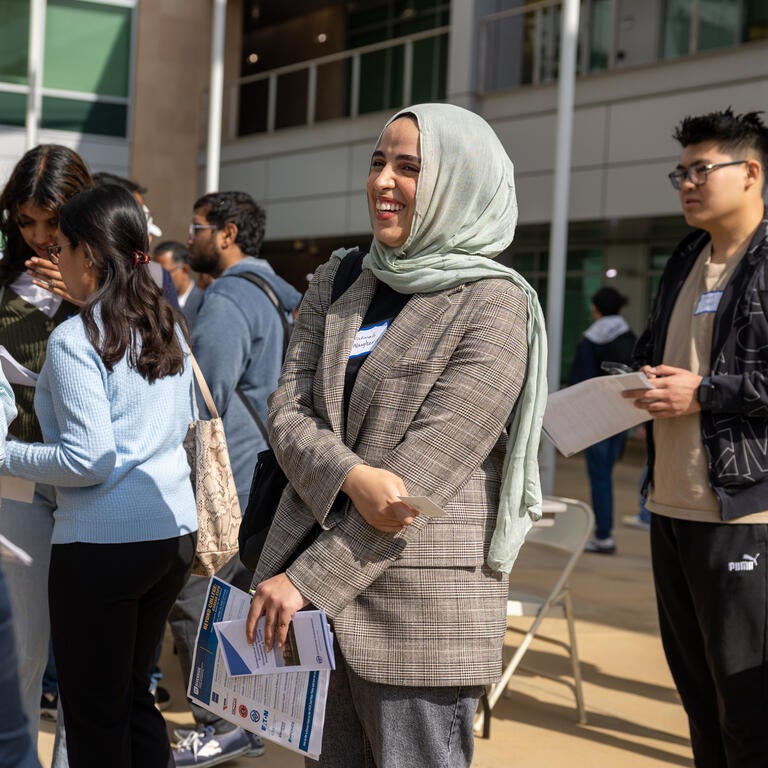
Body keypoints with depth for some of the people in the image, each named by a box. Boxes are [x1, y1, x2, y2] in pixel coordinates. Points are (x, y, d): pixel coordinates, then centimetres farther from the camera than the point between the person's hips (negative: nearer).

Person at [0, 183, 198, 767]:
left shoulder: (75, 340, -14)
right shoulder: (167, 325, 8)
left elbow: (88, 459, -17)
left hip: (102, 543, -8)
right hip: (175, 529, 8)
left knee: (95, 715, 6)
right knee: (134, 694, 19)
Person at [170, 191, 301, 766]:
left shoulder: (227, 302, -15)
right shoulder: (282, 295, 16)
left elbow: (206, 402, -19)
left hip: (232, 485, -10)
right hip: (273, 477, 10)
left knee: (188, 598, -4)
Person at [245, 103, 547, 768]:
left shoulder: (494, 306, -9)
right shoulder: (339, 283, 10)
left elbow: (425, 469, -15)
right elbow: (289, 409, 1)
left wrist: (308, 578, -14)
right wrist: (353, 477, -20)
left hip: (425, 603, -5)